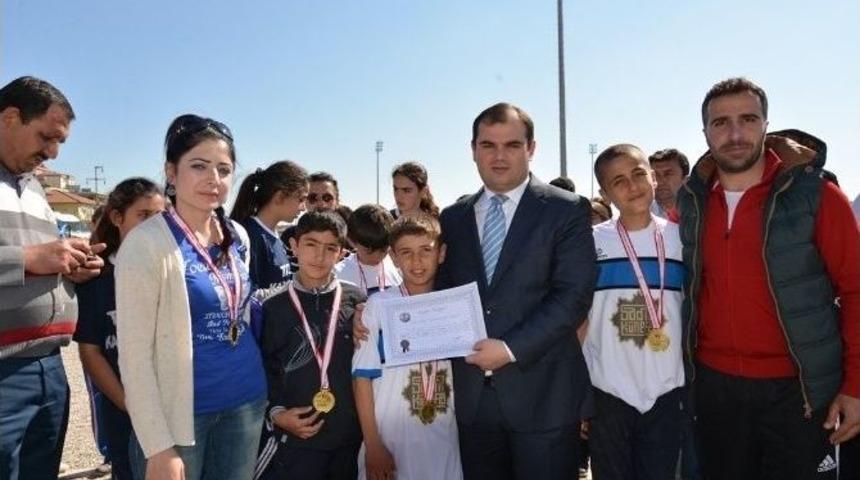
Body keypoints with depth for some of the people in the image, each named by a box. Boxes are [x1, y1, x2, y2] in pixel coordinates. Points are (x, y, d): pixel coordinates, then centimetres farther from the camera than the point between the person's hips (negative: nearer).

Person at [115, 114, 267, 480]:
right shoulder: (146, 243, -15)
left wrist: (262, 389, 14)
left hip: (246, 402, 6)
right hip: (182, 412, -5)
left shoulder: (238, 237, 2)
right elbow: (134, 355, -15)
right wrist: (158, 446, -16)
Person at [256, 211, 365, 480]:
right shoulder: (273, 308, 0)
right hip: (296, 439, -1)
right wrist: (276, 413, -8)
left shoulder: (356, 301, 0)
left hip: (351, 436, 1)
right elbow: (265, 370, 4)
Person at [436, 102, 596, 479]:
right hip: (472, 394, 4)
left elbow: (574, 295, -11)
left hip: (543, 394, -3)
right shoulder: (452, 218, 10)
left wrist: (512, 348, -16)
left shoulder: (567, 210, -3)